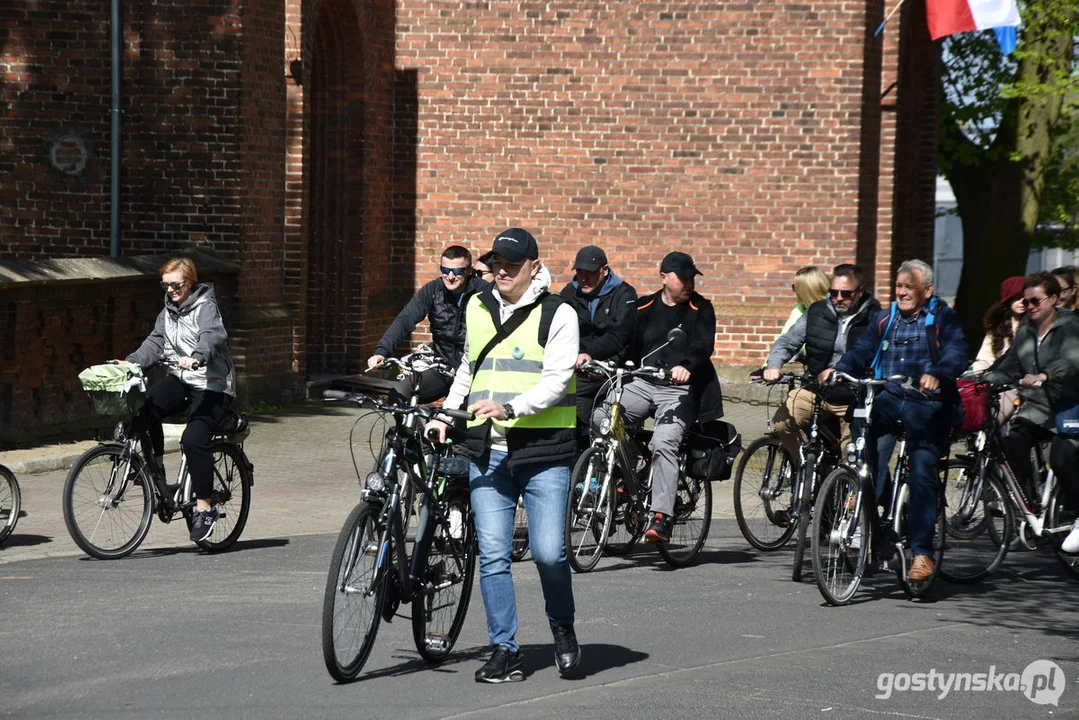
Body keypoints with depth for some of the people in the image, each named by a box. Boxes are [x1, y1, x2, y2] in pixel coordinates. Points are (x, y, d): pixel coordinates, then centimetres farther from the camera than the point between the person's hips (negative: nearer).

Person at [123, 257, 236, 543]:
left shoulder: (205, 306, -9)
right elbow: (155, 343, 10)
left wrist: (197, 357, -48)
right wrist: (130, 362, -7)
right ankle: (156, 469, -6)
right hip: (180, 380, 6)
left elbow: (212, 335, -28)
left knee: (193, 439, -24)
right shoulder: (169, 310, 14)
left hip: (211, 385, -6)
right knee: (145, 407, -24)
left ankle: (204, 508, -15)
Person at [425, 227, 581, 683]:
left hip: (543, 451, -4)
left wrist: (509, 408, -24)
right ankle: (504, 651, 5)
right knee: (492, 555, -2)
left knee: (548, 552, -8)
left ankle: (562, 627, 19)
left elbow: (557, 380, -11)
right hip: (487, 452, 4)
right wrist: (446, 414, 18)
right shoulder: (477, 308, 15)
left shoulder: (557, 314, -2)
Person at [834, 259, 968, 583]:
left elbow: (956, 353, -12)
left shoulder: (944, 319, 4)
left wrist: (936, 375, -33)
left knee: (922, 472, -12)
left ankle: (922, 551, -8)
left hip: (927, 403, -3)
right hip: (888, 399, 3)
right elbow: (862, 351, 6)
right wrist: (839, 370, -16)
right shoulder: (884, 320, 17)